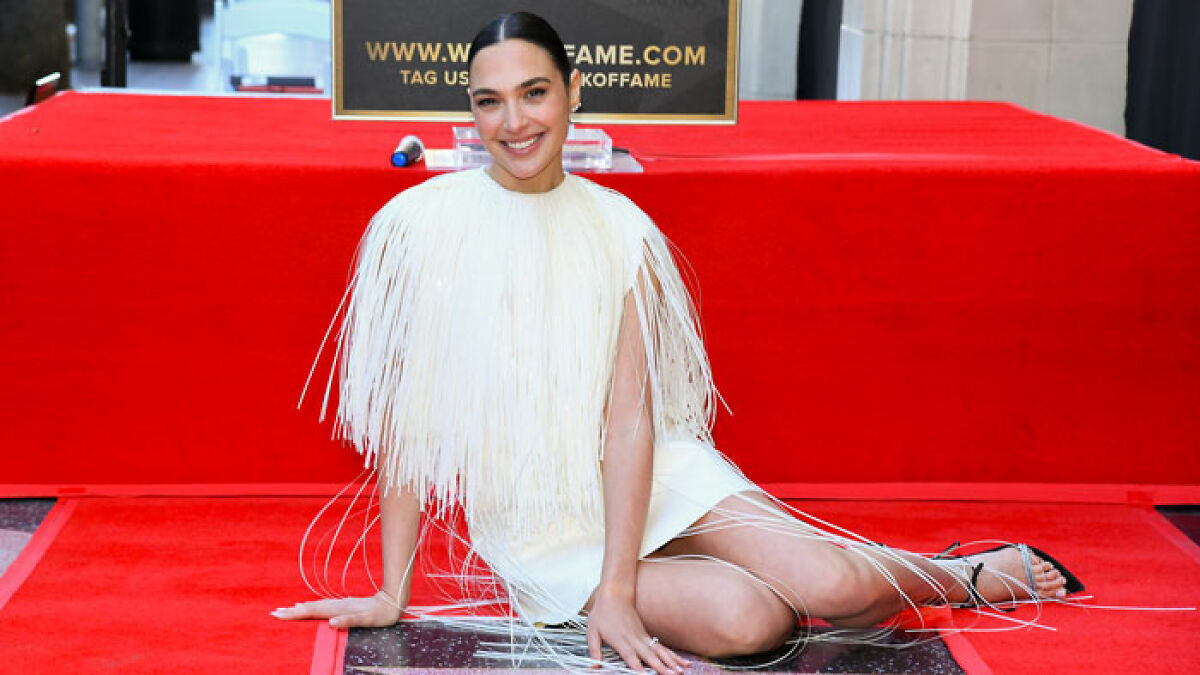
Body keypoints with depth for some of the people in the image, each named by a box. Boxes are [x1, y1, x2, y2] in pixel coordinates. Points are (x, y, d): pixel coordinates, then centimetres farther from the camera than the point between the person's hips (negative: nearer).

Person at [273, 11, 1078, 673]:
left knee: (830, 585, -21)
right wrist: (392, 594, -6)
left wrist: (617, 589, -17)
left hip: (650, 478, 2)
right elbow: (400, 418, -6)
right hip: (539, 529, -1)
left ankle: (964, 575, 12)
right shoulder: (421, 224, -10)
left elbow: (629, 416, -9)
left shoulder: (620, 228, -4)